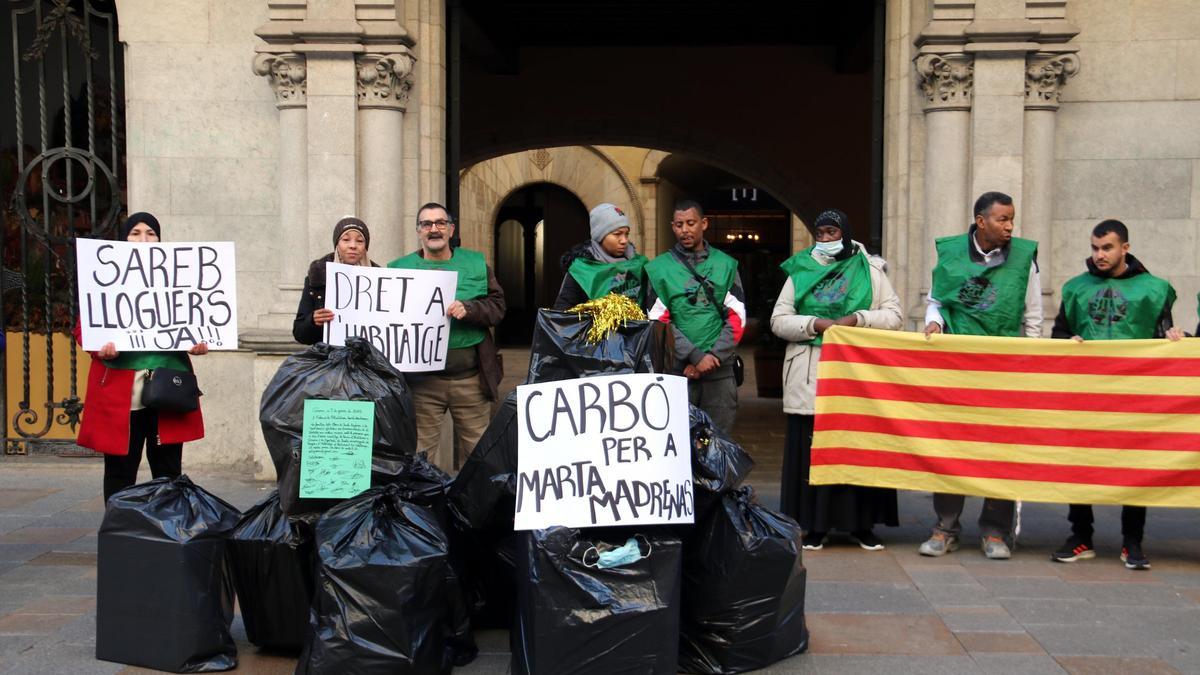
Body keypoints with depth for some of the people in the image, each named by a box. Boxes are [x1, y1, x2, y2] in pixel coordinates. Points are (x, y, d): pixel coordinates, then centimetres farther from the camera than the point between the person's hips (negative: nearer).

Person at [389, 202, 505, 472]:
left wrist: (468, 309, -14)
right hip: (422, 380, 0)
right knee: (424, 452, 6)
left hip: (471, 377, 1)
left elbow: (497, 306, 3)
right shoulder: (399, 268, 8)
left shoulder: (476, 263, 10)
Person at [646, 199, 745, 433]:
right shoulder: (658, 269, 5)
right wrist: (695, 356, -11)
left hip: (720, 371, 1)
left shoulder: (726, 265, 9)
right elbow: (659, 322, -1)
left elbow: (737, 318, 4)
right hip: (677, 370, -1)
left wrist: (713, 356, -8)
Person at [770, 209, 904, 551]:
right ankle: (815, 525, 7)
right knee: (811, 447, -2)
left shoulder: (870, 271, 11)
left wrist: (857, 319, -10)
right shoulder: (800, 272, 12)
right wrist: (815, 324, -10)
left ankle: (861, 523, 9)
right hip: (809, 375, 0)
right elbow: (779, 320, 6)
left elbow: (894, 315, 6)